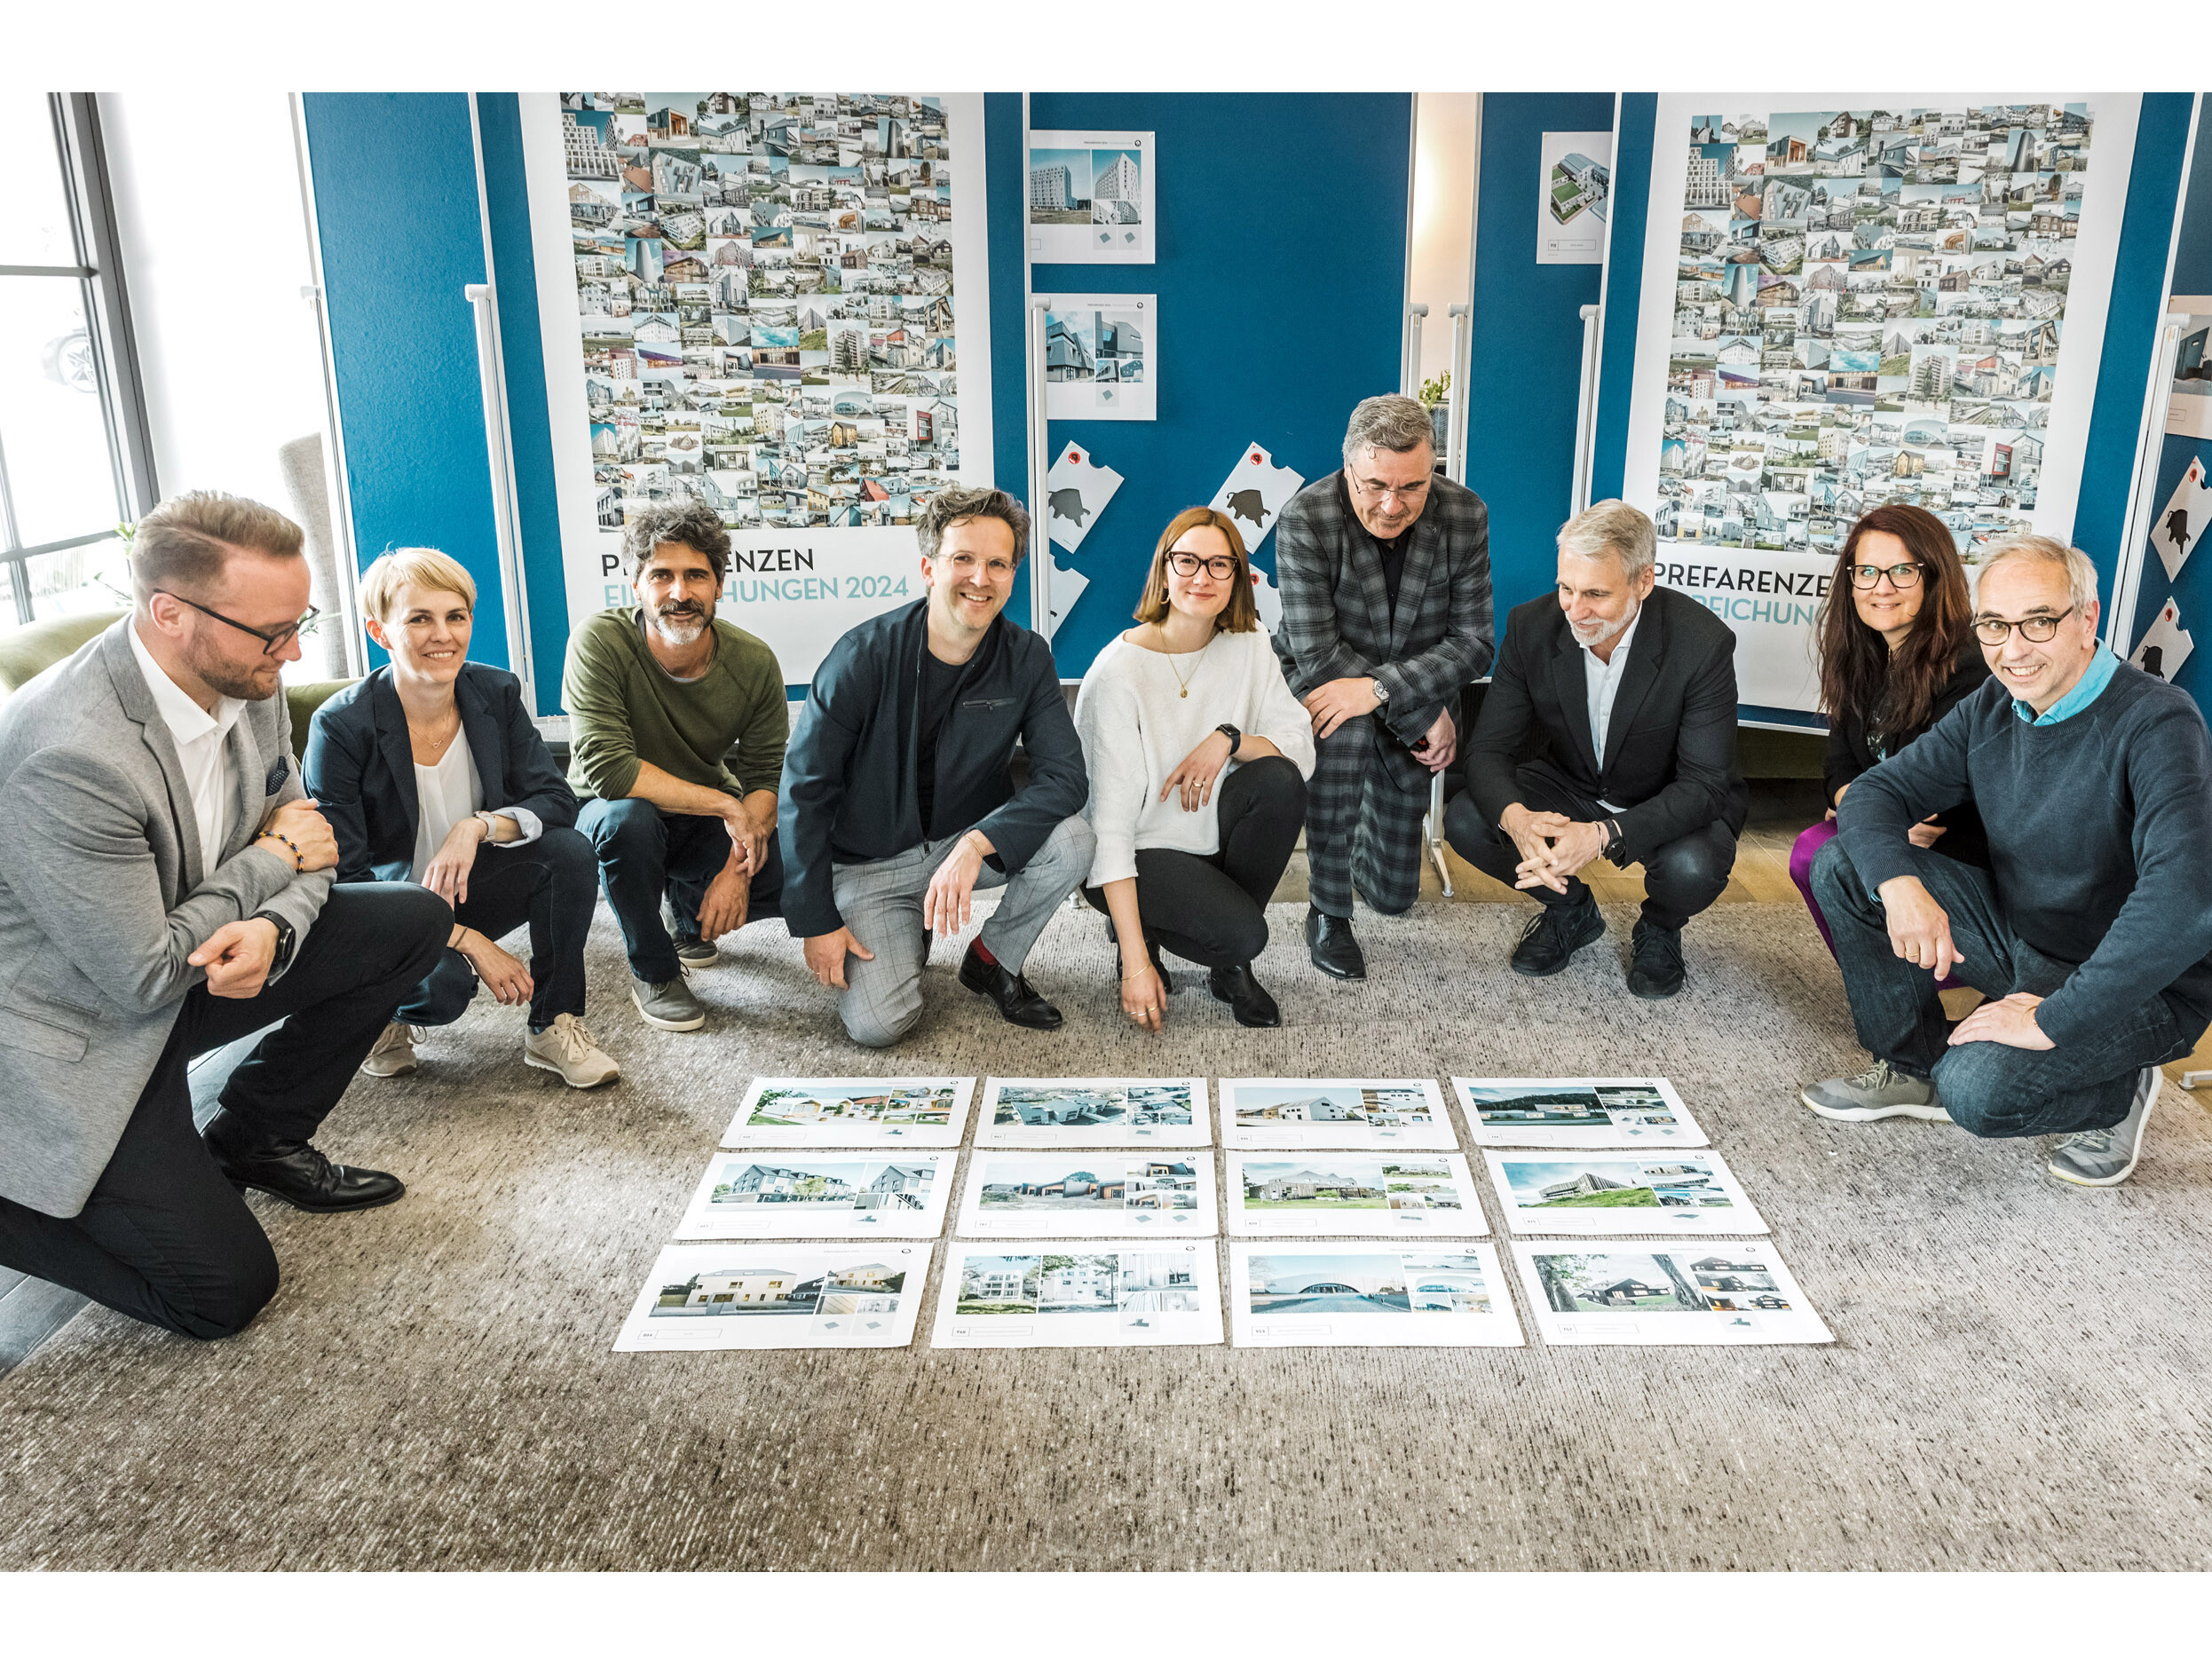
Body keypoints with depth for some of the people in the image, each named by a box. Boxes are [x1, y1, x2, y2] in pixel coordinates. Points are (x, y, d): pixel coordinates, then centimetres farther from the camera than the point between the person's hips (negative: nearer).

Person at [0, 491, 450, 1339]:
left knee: (416, 919, -1)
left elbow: (301, 841, 3)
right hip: (82, 1032, -8)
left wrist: (271, 928, -21)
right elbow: (146, 975, -26)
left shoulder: (247, 685, -7)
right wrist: (271, 862, -14)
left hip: (192, 965, 8)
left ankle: (253, 1139, 13)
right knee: (224, 1288, -11)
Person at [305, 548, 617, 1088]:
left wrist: (478, 826, -32)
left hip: (466, 887, 4)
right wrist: (470, 943, -25)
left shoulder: (497, 693, -7)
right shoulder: (342, 725, -20)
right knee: (442, 983, -35)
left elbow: (556, 801, -10)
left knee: (571, 852, -23)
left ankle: (554, 1027, -7)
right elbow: (341, 877, -19)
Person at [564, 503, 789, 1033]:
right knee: (627, 816, -38)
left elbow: (767, 776, -10)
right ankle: (652, 971, -9)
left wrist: (738, 869, -26)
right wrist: (727, 805, -32)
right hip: (610, 818, -3)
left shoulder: (754, 663, -13)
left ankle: (689, 917, 16)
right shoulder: (600, 642, -24)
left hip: (709, 825, 3)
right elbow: (605, 767, -32)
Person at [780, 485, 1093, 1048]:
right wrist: (817, 921, -14)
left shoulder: (1026, 659, -9)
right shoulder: (864, 655, -17)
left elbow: (1065, 774, -17)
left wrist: (977, 843, -34)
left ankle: (993, 960, 2)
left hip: (971, 838, 3)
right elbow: (805, 789, -12)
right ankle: (906, 939, 16)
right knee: (877, 1024, -20)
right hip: (870, 862, -2)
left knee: (1071, 841, -26)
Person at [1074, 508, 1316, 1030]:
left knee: (1280, 780, -23)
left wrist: (1228, 739, -26)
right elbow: (1109, 824, -22)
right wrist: (1136, 963, -26)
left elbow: (1301, 749, -5)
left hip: (1212, 838, 6)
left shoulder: (1248, 645, -1)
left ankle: (1229, 965, -5)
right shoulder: (1119, 671, -19)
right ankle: (1140, 930, 7)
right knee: (1242, 931, -29)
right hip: (1140, 850, -6)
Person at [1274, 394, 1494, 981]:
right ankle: (1329, 912, -23)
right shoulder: (1305, 519, -25)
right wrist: (1425, 715, -24)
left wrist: (1379, 689, -32)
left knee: (1394, 894, 5)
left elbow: (1473, 640, -16)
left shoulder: (1465, 516, -15)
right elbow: (1318, 653, -25)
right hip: (1320, 681, -3)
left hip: (1417, 689, 3)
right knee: (1343, 732, -41)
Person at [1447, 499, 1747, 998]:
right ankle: (1571, 909, 9)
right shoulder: (1531, 626, -17)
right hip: (1570, 788, 3)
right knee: (1465, 822, -20)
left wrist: (1602, 836, -44)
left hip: (1672, 804, -3)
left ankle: (1658, 929, 5)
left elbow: (1705, 783, -27)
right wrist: (1515, 817, -41)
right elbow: (1488, 747, -16)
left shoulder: (1702, 643, -27)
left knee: (1692, 868, -35)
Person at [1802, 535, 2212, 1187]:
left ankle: (2119, 1090, 4)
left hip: (2137, 984, -6)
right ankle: (1911, 1067, 7)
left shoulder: (2157, 723, -25)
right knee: (1841, 867, -8)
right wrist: (1899, 883, -26)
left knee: (1977, 1090, -31)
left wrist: (2055, 1019, -36)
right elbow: (1877, 792, -3)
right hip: (2014, 933, 7)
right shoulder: (1992, 707, -2)